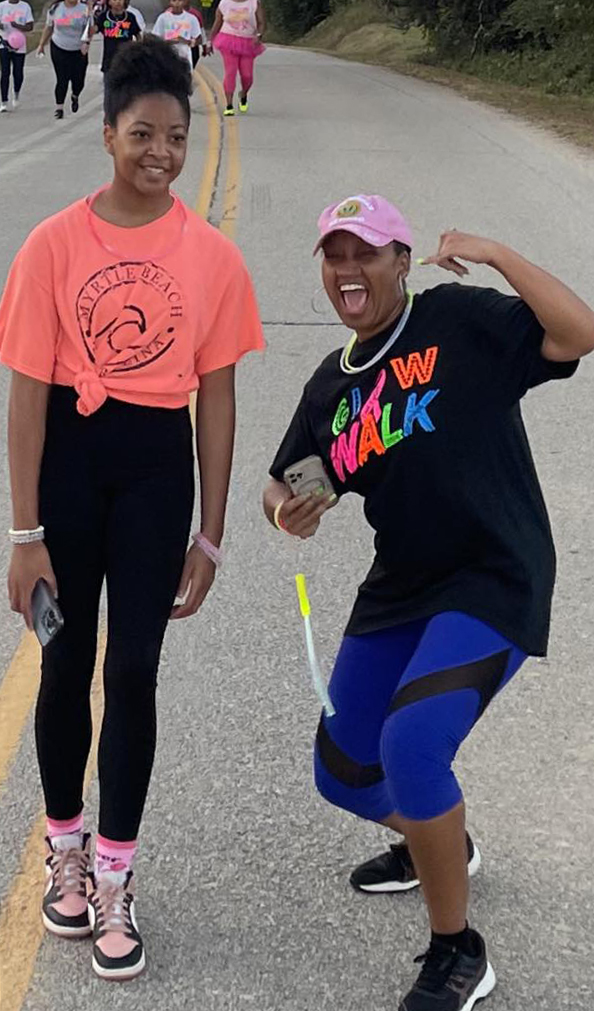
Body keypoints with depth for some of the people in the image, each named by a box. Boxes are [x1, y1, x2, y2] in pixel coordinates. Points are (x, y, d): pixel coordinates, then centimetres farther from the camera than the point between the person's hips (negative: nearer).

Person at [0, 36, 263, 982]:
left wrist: (209, 535, 2)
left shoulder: (213, 256, -4)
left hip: (157, 461, 1)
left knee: (133, 672, 1)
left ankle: (113, 884, 15)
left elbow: (216, 398, 2)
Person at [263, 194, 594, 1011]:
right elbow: (284, 484, 16)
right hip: (399, 591, 8)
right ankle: (440, 843, 49)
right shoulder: (330, 385, 9)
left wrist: (496, 255, -22)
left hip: (493, 584, -7)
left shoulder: (458, 320, -9)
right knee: (344, 774, 14)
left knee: (410, 743, -28)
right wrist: (287, 511, -7)